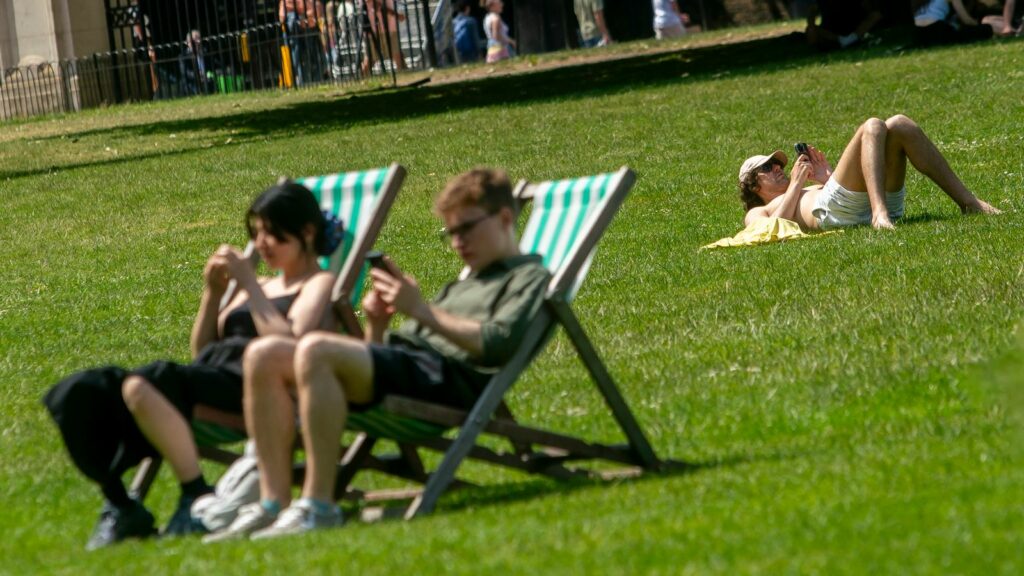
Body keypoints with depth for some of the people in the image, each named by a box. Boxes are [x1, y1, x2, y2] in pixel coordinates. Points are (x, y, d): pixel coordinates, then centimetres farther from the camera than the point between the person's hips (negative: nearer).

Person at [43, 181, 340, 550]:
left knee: (142, 387, -37)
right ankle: (117, 505, -9)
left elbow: (289, 345, -9)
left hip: (248, 382, -8)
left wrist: (249, 284, -6)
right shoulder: (257, 289, 32)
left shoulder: (318, 285, 11)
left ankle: (199, 499, -29)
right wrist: (213, 293, 15)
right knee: (78, 394, -15)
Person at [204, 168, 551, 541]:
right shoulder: (459, 287, 37)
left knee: (315, 350, -32)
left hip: (452, 375, -9)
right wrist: (378, 325, 7)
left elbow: (497, 344, -10)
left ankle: (319, 506, -35)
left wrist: (421, 311, -11)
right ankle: (273, 504, -16)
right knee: (264, 355, -8)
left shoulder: (529, 277, 12)